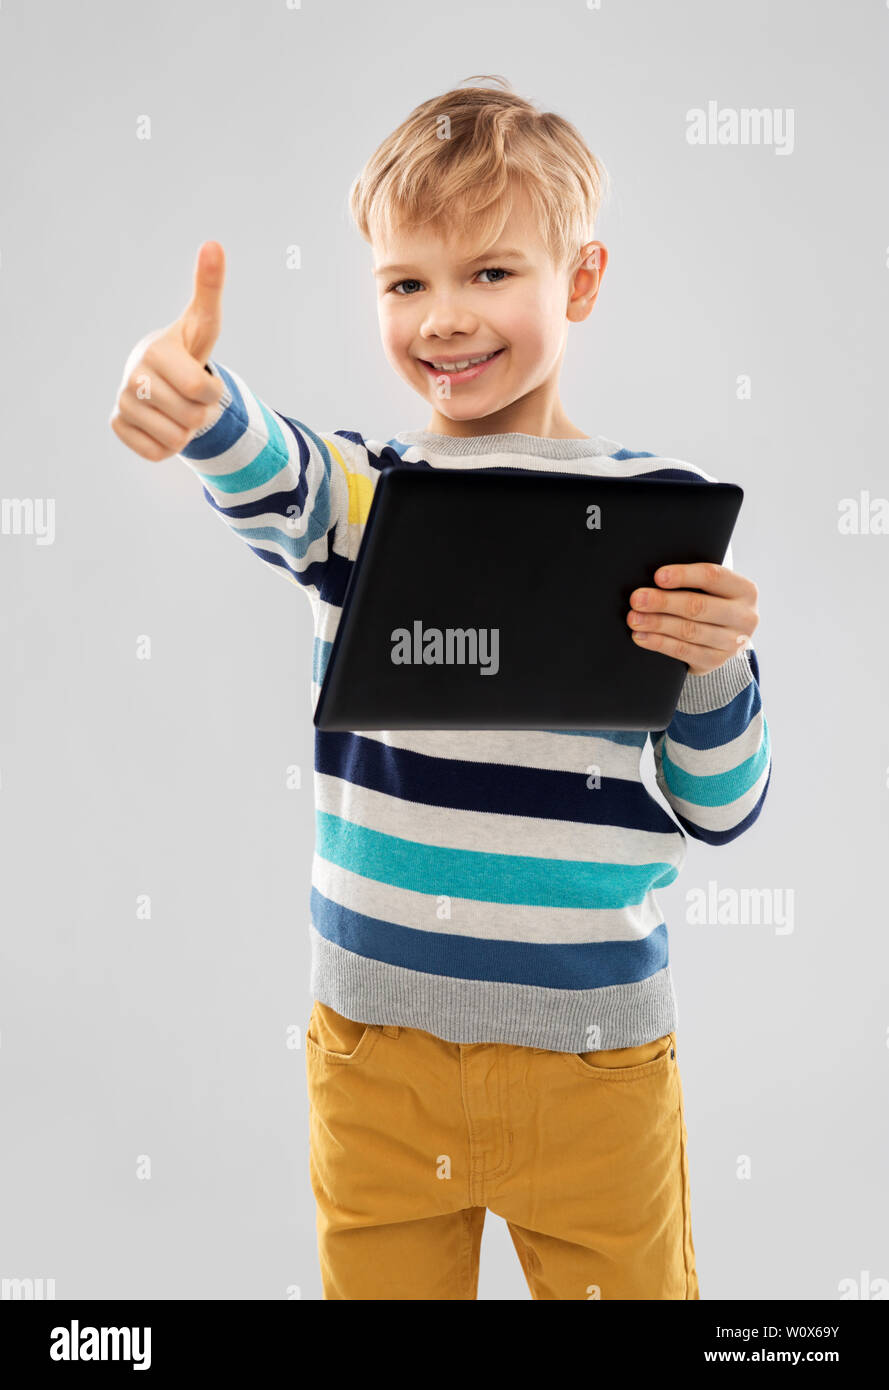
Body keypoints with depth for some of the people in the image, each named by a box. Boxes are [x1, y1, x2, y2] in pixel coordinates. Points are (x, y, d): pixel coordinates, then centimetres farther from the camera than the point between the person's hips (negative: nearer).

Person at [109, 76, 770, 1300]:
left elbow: (720, 812, -2)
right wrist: (194, 400, -49)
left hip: (589, 1061, -1)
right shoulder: (363, 493, -2)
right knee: (378, 1283, 17)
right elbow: (269, 481, -27)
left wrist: (716, 665, -22)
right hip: (375, 1048, 1)